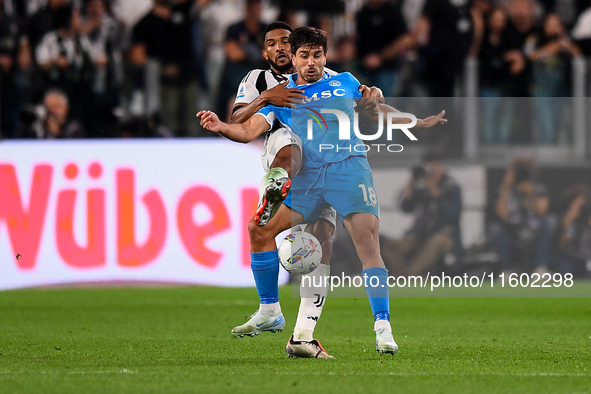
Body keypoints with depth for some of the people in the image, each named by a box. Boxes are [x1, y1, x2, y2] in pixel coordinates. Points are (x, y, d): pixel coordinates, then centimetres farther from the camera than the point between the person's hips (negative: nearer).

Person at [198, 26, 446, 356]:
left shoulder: (345, 82, 13)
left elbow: (378, 109, 27)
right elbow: (250, 130, 1)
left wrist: (420, 123, 25)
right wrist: (221, 127, -18)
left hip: (349, 168, -2)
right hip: (307, 178, 2)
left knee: (368, 244, -17)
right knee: (259, 228, -6)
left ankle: (383, 328, -16)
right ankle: (270, 313, 9)